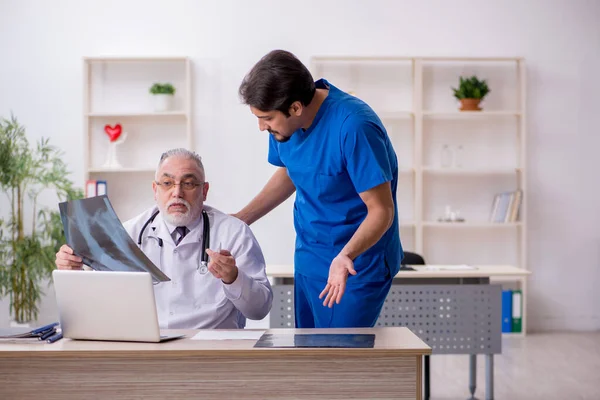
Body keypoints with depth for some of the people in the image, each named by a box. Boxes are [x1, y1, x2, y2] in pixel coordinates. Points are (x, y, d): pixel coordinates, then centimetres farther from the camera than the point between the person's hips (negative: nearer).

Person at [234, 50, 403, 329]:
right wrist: (240, 220, 5)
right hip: (308, 258, 8)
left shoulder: (353, 127, -28)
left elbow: (381, 210, -24)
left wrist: (345, 256, -40)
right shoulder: (284, 123, -5)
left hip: (357, 264, -7)